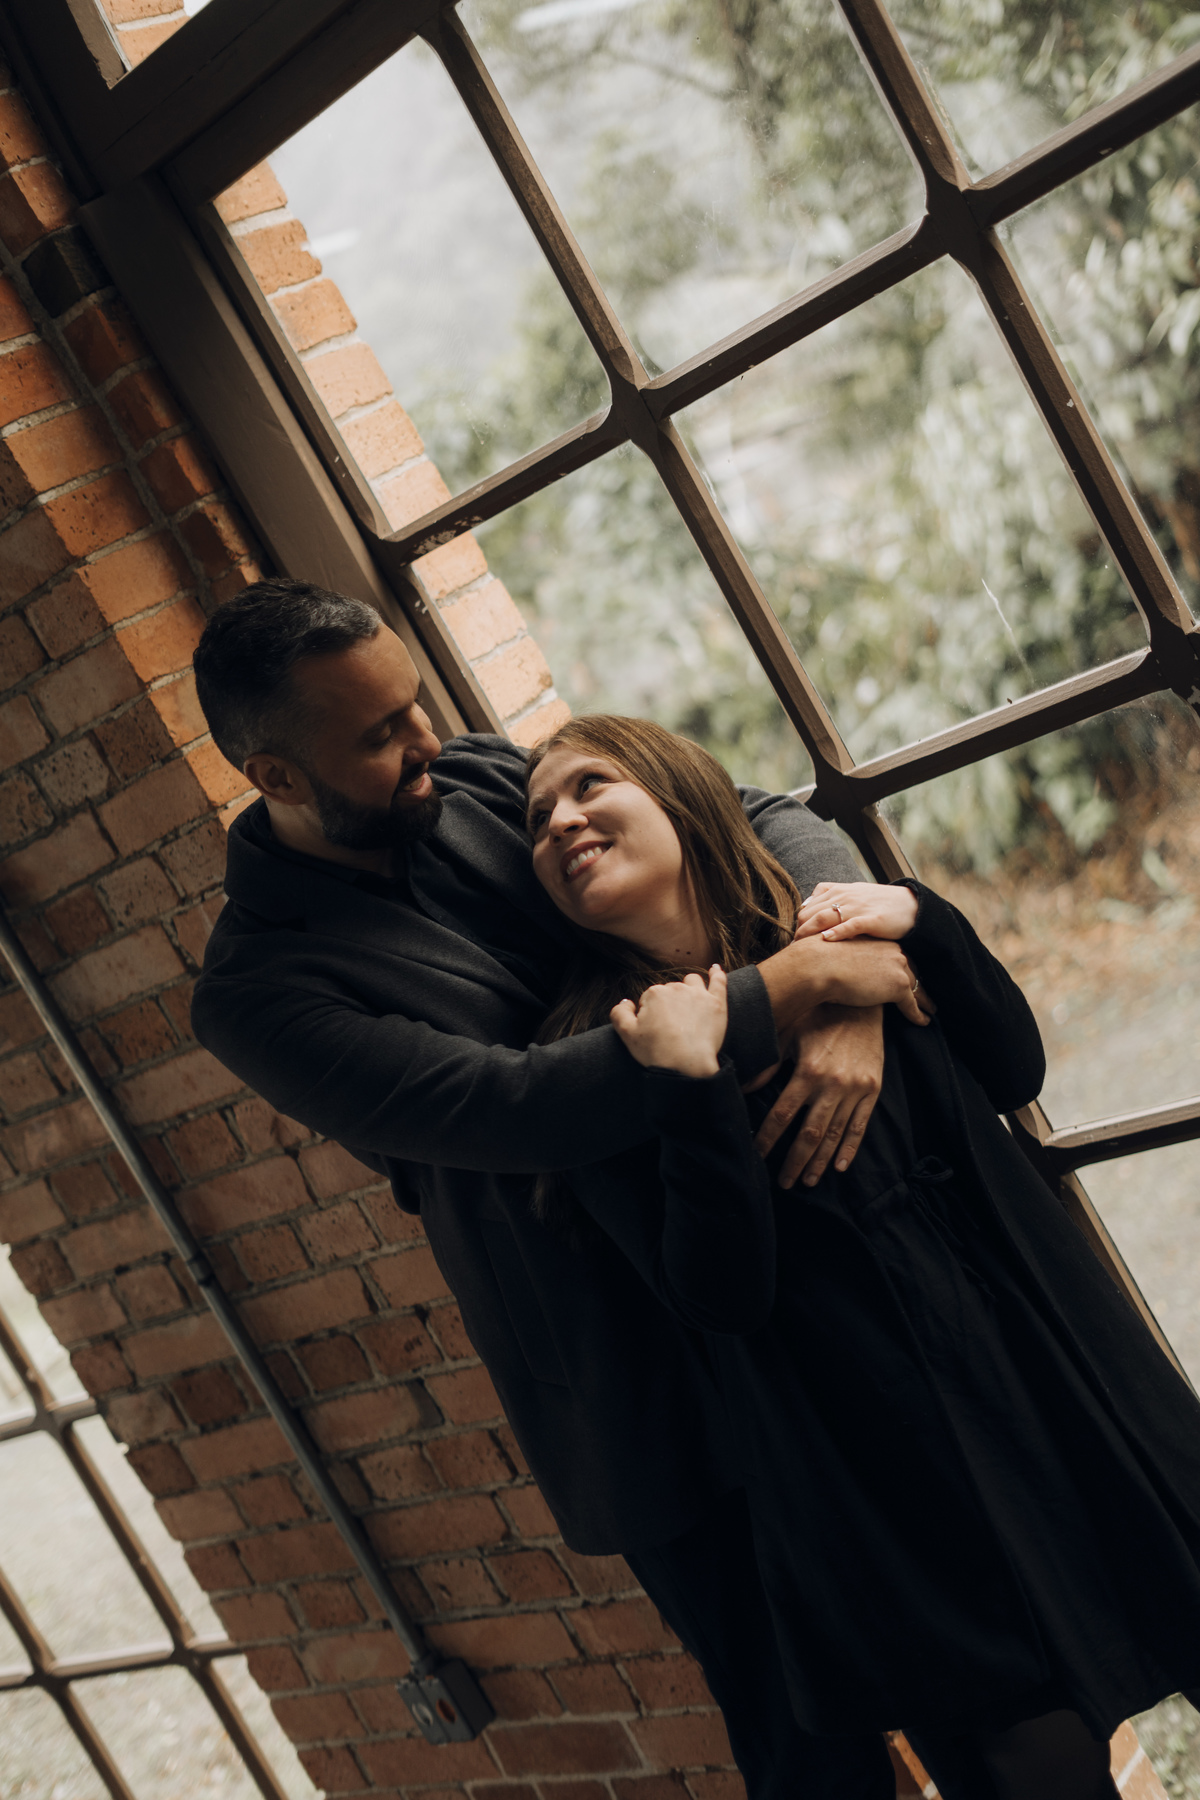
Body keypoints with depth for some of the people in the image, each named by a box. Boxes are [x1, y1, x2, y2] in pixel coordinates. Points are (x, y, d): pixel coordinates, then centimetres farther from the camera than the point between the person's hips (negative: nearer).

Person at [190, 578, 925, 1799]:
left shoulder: (480, 784, 0)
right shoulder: (257, 994, -17)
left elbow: (760, 817, -2)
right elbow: (517, 1106, -29)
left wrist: (853, 993, -22)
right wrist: (794, 987, -30)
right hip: (650, 1389, -5)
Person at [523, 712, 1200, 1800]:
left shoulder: (827, 929, 5)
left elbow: (1014, 1072, 6)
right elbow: (721, 1295, -14)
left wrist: (920, 921, -6)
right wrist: (692, 1086, -24)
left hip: (1056, 1378, 4)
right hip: (885, 1473, -4)